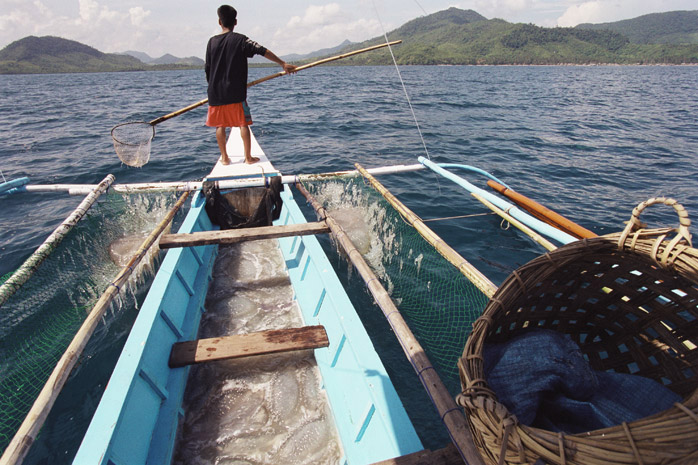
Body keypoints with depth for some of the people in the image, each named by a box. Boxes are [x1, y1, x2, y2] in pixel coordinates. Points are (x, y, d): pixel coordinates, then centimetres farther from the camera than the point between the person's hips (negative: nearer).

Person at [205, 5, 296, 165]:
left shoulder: (212, 41, 7)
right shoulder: (240, 40, -4)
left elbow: (207, 69, 11)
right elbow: (264, 52, -11)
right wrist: (283, 64, -6)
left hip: (215, 93, 4)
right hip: (235, 93, -3)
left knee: (220, 125, 10)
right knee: (243, 124, 3)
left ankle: (224, 157, 16)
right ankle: (248, 157, 5)